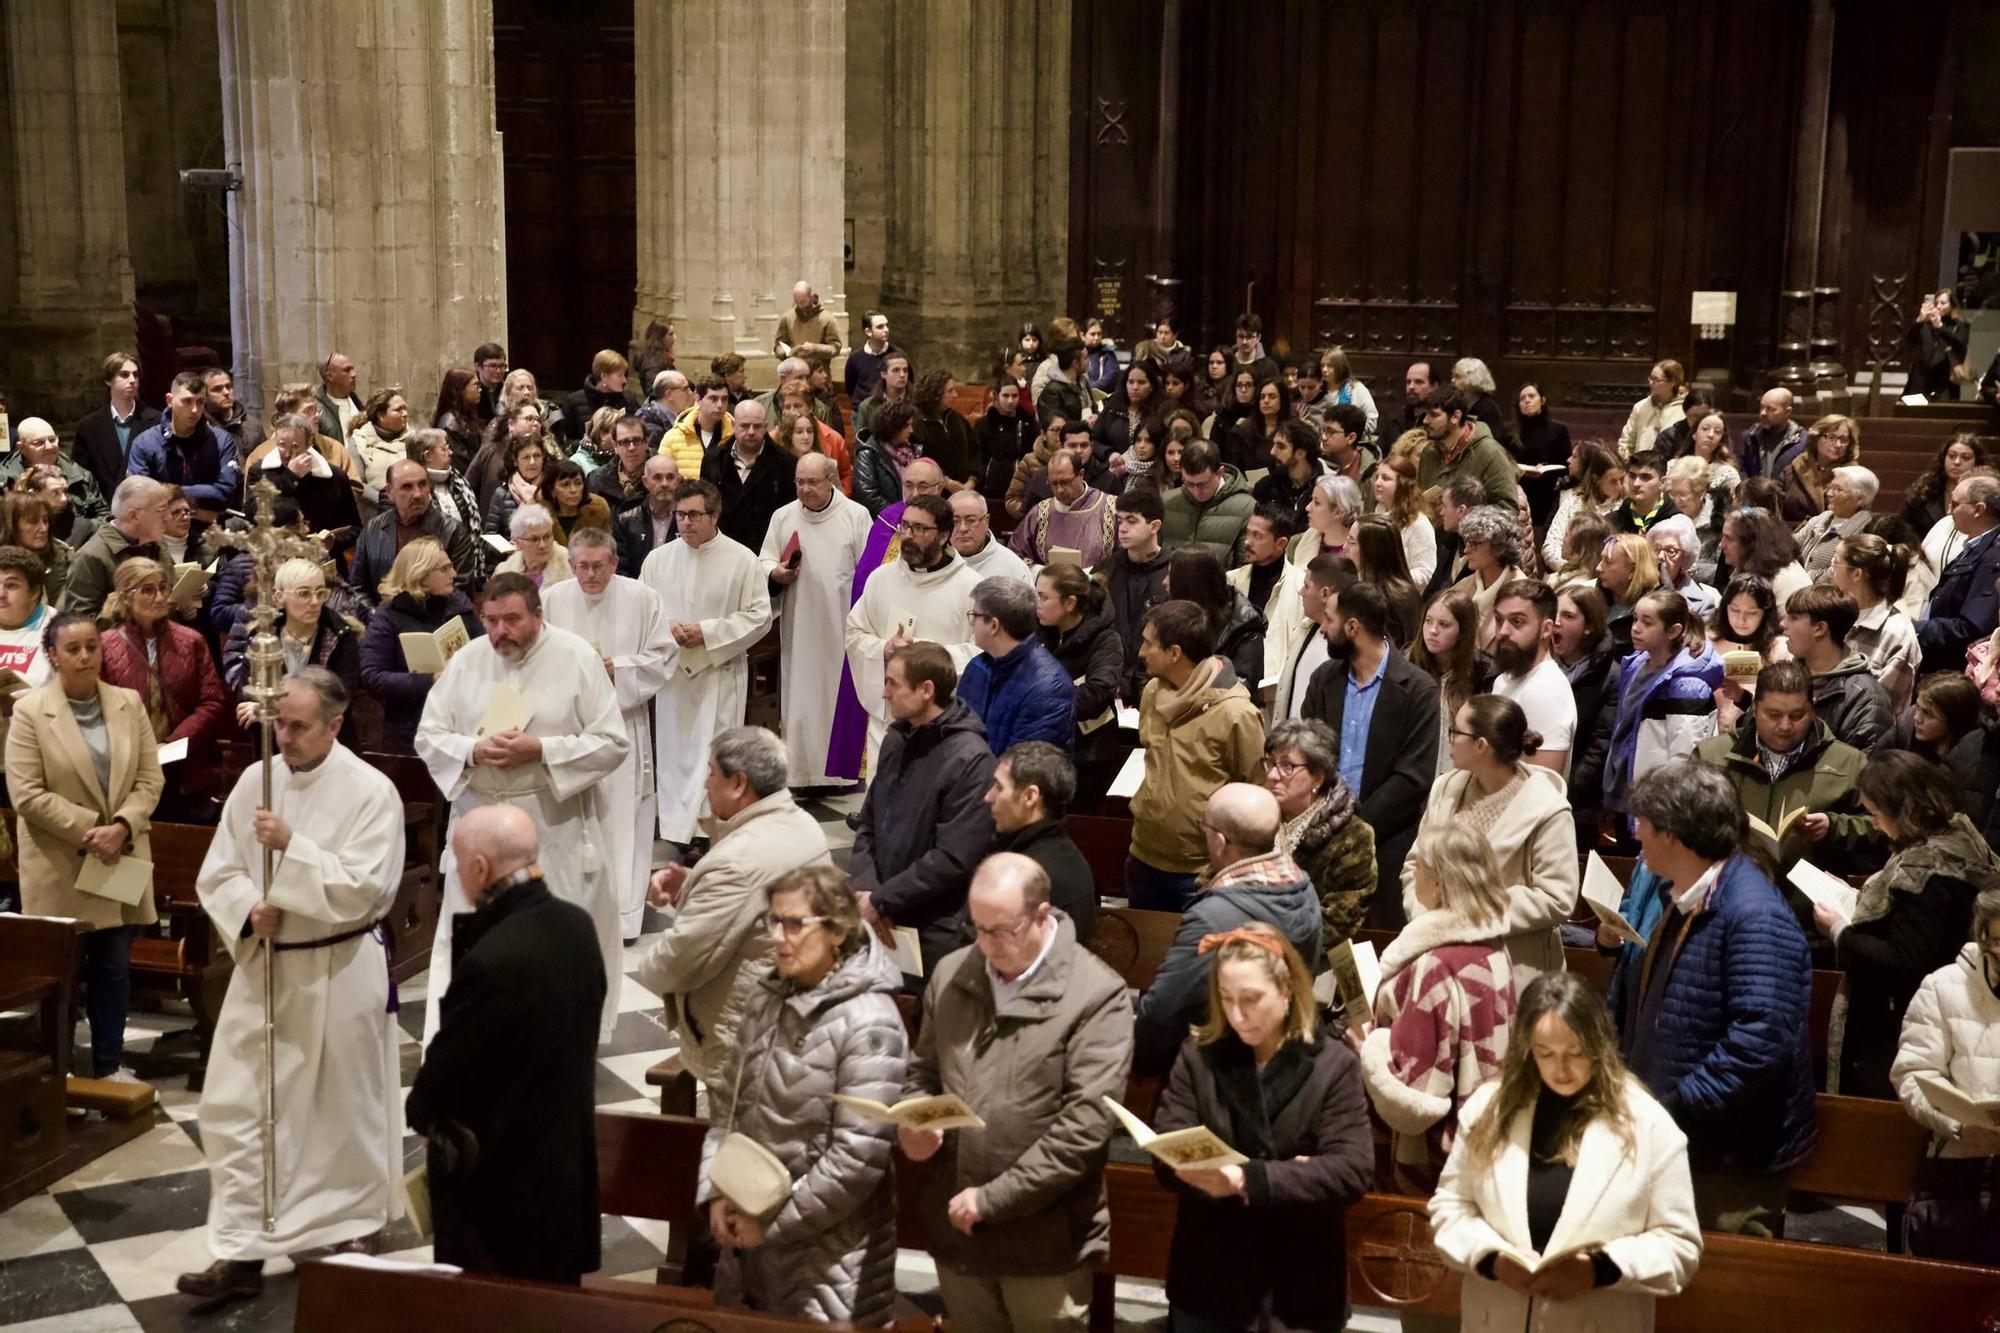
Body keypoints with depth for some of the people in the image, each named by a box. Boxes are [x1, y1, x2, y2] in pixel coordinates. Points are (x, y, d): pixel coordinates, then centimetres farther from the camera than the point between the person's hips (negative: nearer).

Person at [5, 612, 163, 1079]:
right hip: (59, 866, -3)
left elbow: (149, 778, 2)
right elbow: (26, 794, -13)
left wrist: (121, 826, -14)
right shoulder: (29, 711, -8)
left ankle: (110, 1065, 19)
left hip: (121, 859, 3)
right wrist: (89, 832, -17)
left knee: (114, 967, 8)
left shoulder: (129, 704, 4)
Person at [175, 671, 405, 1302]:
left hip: (341, 971, -4)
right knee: (234, 1107, 1)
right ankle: (240, 1250, 9)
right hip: (264, 965, 5)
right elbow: (216, 873, 6)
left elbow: (362, 889, -20)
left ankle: (355, 1229, 31)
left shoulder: (371, 792, -13)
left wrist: (291, 845, -25)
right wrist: (248, 911, -14)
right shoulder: (255, 782, 2)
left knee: (345, 1108, 10)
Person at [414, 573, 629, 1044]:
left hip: (556, 825, -2)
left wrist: (539, 750, -18)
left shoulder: (577, 658, -6)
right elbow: (428, 736, 4)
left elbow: (612, 743, -8)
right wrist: (474, 751, -16)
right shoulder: (466, 660, 2)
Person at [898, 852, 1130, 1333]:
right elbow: (923, 1071, 17)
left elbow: (1086, 1125, -18)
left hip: (1044, 1241, -5)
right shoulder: (951, 975, 5)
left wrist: (993, 1199, -17)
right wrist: (913, 1122, -6)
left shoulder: (1096, 995, -14)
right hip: (956, 1228, 5)